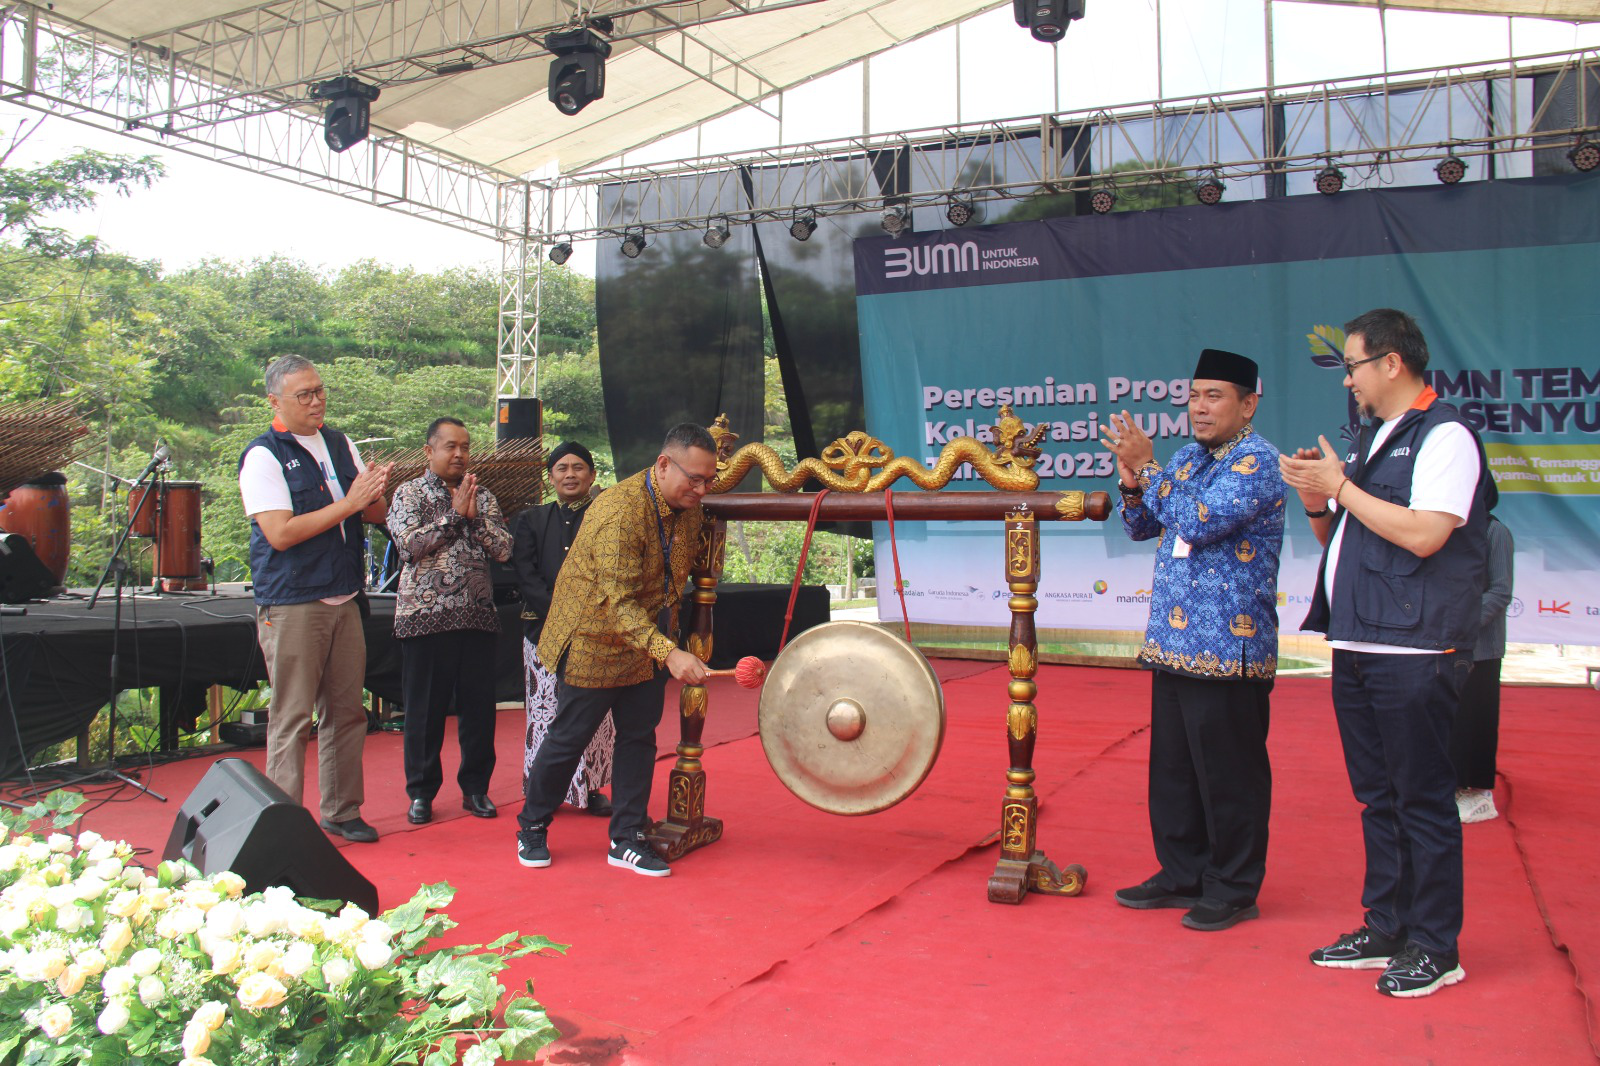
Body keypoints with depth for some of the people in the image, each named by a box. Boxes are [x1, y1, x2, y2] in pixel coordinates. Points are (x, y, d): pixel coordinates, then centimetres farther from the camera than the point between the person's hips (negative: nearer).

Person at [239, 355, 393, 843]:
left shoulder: (340, 445, 12)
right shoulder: (263, 455, -7)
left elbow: (377, 515, 14)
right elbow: (280, 533, -17)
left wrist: (375, 493, -10)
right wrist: (348, 504, -18)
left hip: (345, 601, 6)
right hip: (291, 605, -6)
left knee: (346, 712, 11)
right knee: (291, 719, -2)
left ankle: (341, 813, 23)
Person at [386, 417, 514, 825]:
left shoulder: (483, 496, 11)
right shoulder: (409, 493, 2)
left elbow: (504, 549, 1)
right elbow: (410, 545, -13)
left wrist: (475, 515, -11)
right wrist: (455, 514, -12)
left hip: (478, 617, 3)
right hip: (425, 616, -3)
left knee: (479, 706, 7)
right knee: (424, 709, 4)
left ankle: (476, 787, 20)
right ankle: (421, 791, 18)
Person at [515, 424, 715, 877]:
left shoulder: (690, 508, -4)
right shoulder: (618, 511, -29)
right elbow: (619, 602, -33)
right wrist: (670, 653, -42)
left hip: (651, 641, 7)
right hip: (594, 640, -7)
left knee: (639, 736, 7)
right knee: (569, 736, 5)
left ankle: (627, 840, 17)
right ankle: (531, 827, 25)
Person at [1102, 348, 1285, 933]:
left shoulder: (1256, 460, -11)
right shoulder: (1186, 458, 14)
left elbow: (1201, 523, -23)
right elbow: (1142, 527, 18)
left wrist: (1147, 467, -17)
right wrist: (1132, 483, 0)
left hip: (1229, 648, -8)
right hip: (1173, 643, 8)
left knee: (1229, 774, 2)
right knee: (1171, 768, 15)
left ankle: (1234, 889, 15)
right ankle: (1183, 874, 28)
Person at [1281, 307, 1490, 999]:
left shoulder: (1444, 435, -8)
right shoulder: (1370, 439, 18)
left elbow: (1423, 534, -22)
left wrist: (1340, 487, -13)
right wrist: (1317, 502, 3)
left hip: (1413, 651, -9)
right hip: (1357, 644, 9)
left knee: (1421, 799, -1)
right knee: (1377, 797, 14)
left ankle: (1434, 948, 10)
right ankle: (1385, 929, 25)